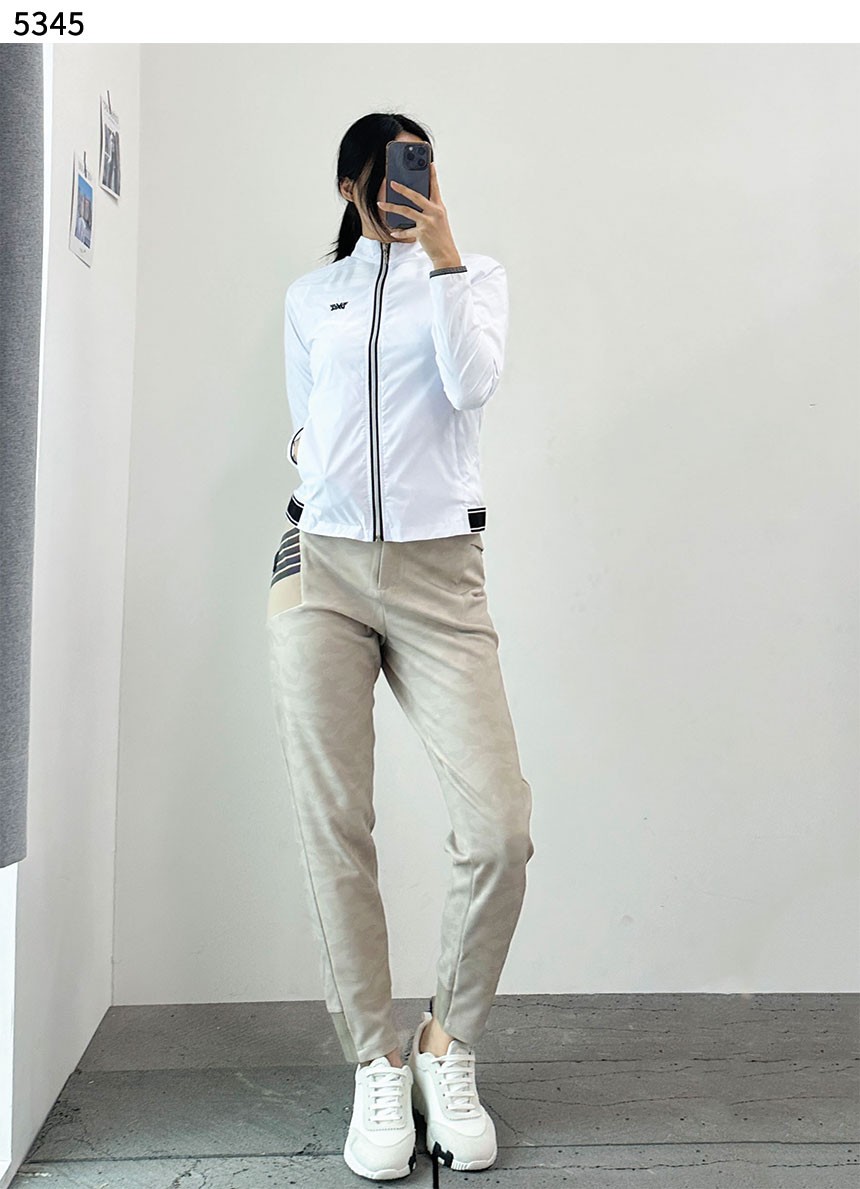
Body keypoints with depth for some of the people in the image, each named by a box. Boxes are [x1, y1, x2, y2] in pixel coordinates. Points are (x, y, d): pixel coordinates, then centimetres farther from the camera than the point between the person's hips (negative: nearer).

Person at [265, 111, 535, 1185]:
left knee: (500, 827, -13)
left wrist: (443, 253, -4)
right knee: (333, 830, -3)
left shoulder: (473, 274, 16)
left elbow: (471, 383, -3)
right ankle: (377, 1064, 12)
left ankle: (449, 1043, 9)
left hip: (439, 574, -1)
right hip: (320, 568, 2)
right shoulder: (309, 298, 21)